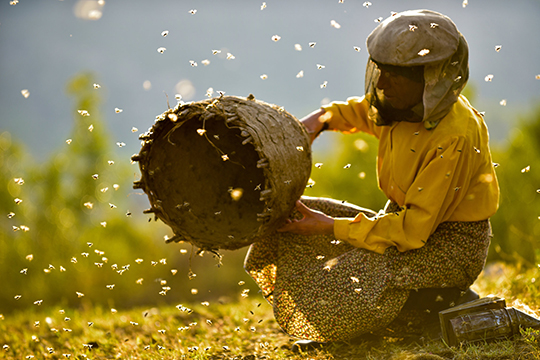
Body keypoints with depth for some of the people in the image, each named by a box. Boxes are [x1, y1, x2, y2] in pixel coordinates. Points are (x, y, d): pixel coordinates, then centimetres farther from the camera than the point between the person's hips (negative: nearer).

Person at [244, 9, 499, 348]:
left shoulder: (454, 136, -28)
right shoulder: (402, 102, -5)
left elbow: (414, 229, -28)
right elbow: (360, 111, 22)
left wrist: (330, 226, -25)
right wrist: (323, 119, 0)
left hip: (451, 242, -8)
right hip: (408, 218, 9)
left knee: (351, 286, -31)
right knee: (287, 228, 1)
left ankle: (449, 302, -6)